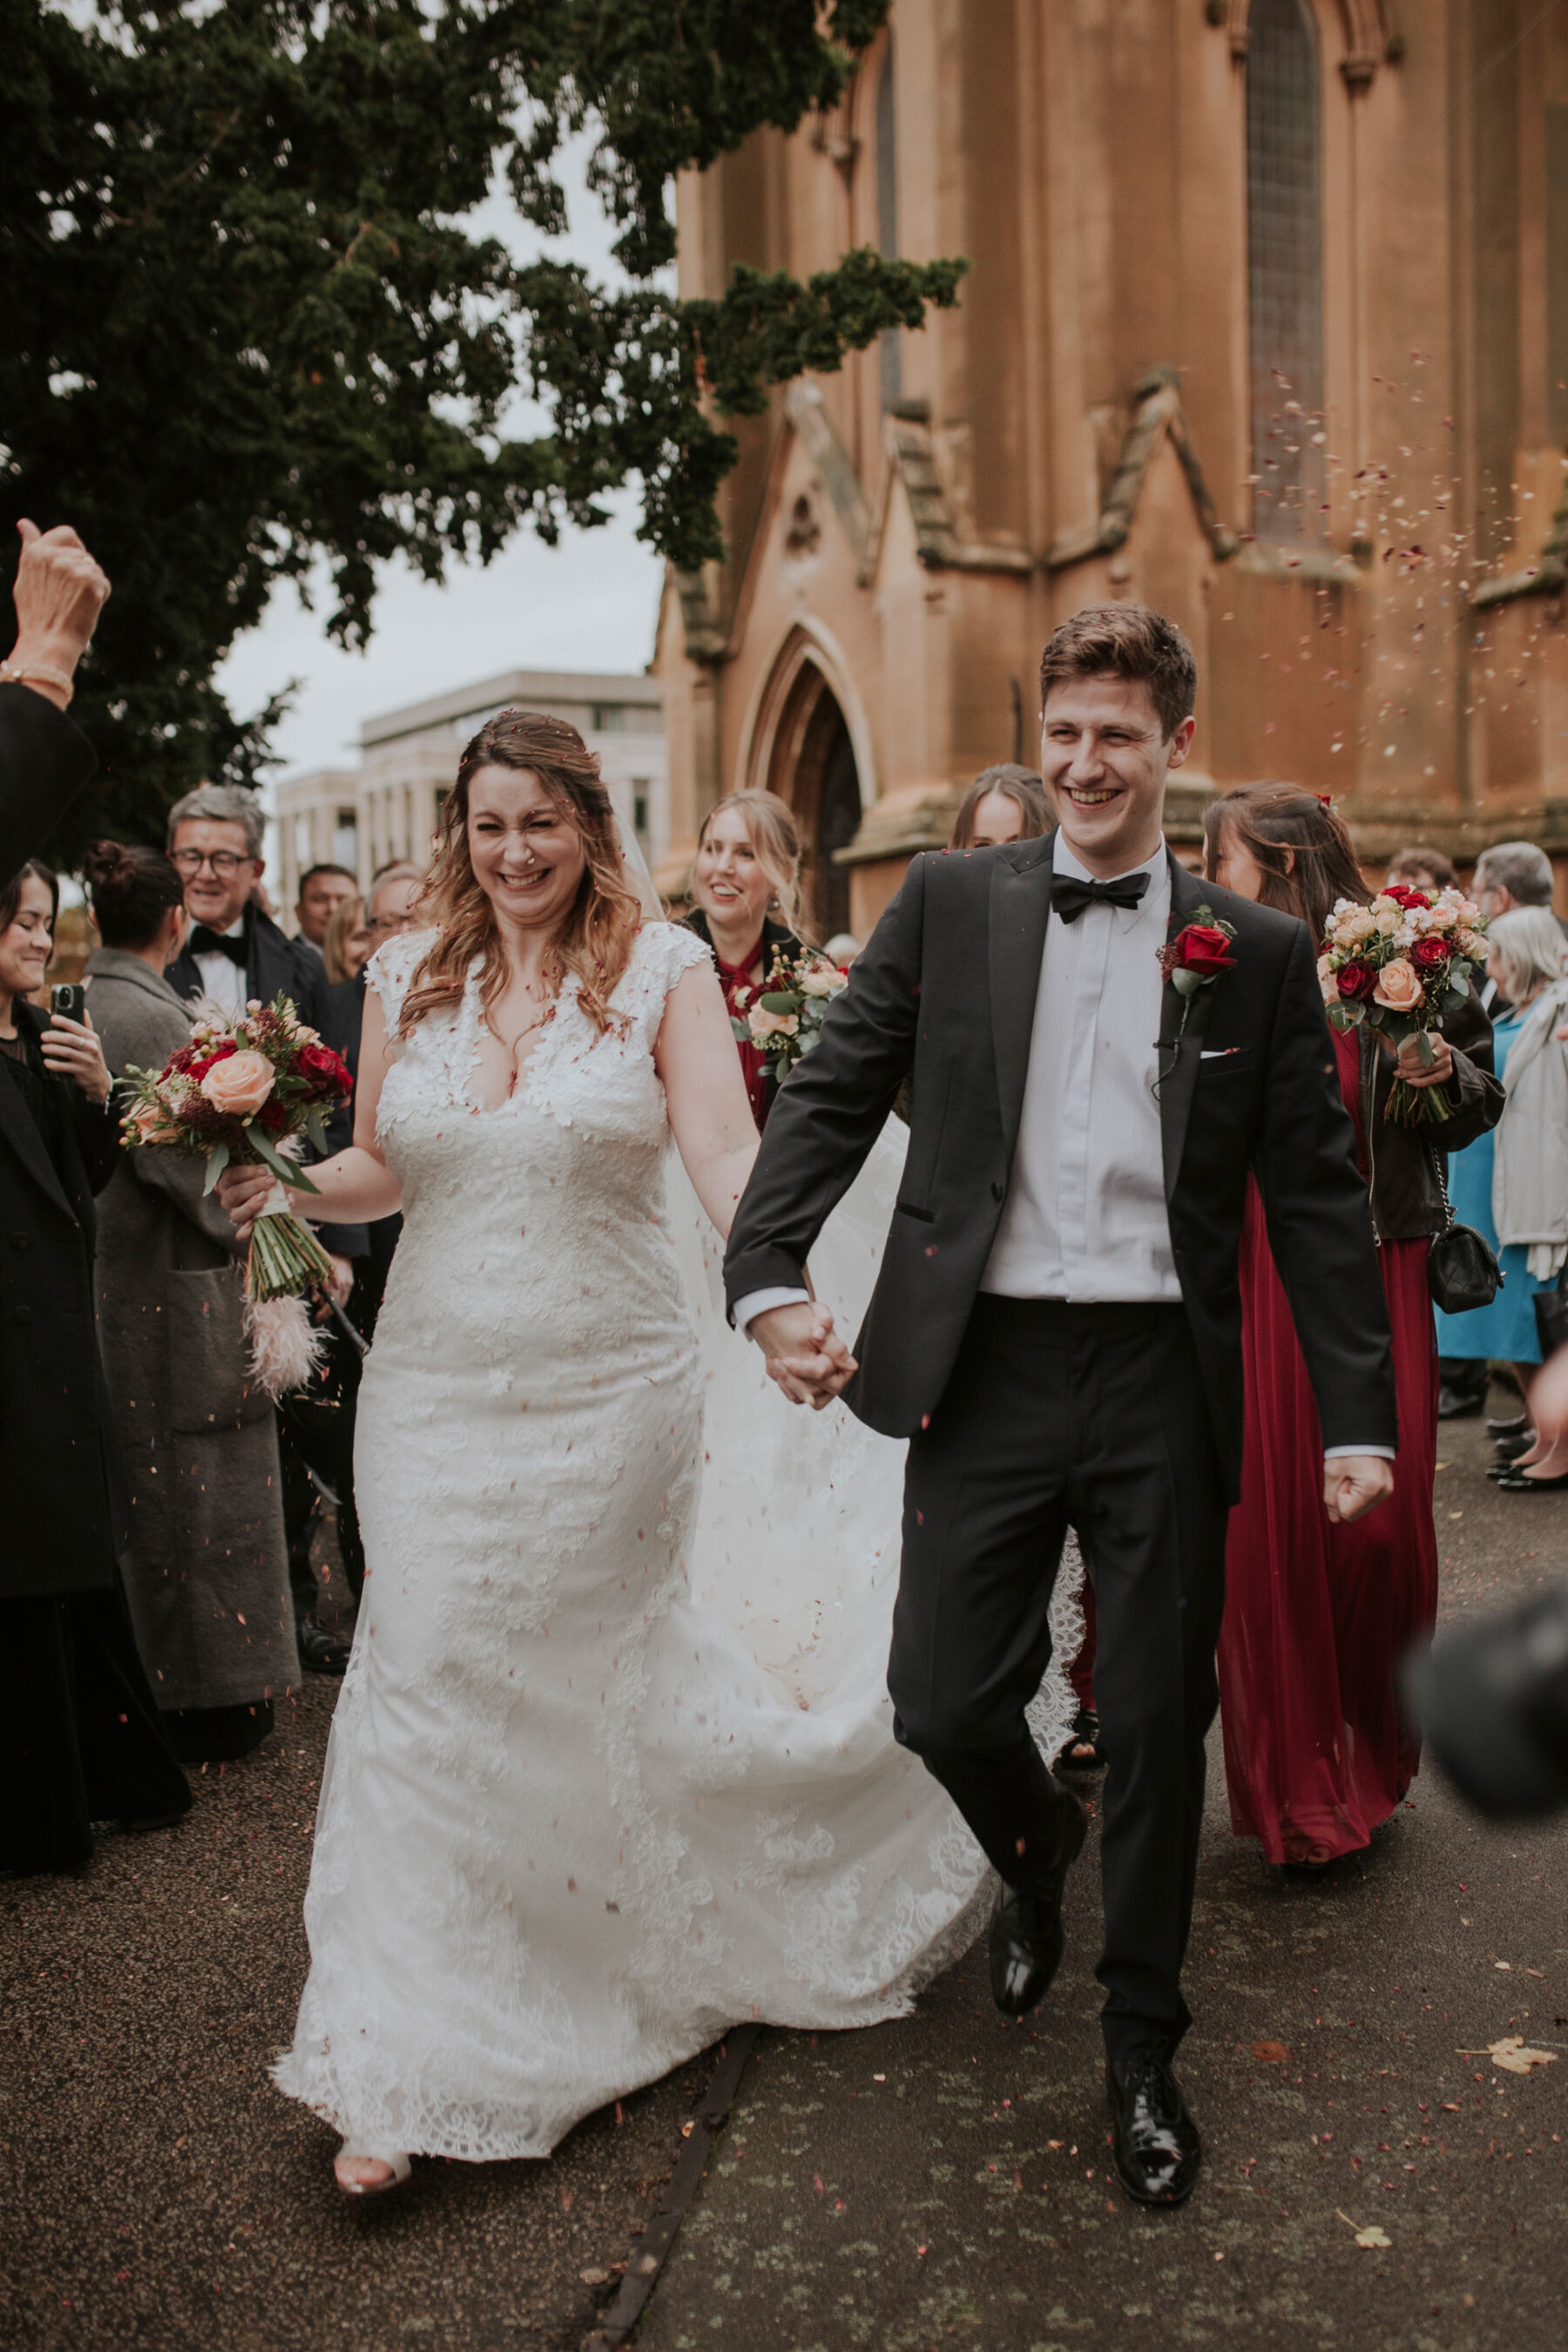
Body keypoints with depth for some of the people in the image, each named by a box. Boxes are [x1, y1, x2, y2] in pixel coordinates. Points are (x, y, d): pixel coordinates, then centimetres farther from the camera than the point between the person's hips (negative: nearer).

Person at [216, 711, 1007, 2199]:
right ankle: (401, 2071, 19)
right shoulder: (407, 976, 4)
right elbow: (381, 1169, 12)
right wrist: (281, 1186, -8)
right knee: (431, 1686, 4)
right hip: (440, 1392, 3)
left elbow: (726, 1154, -15)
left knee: (615, 1674, 9)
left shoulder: (662, 969, -5)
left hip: (615, 1391, -2)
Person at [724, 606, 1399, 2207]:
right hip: (988, 1368, 0)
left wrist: (1358, 1417, -2)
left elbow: (1316, 1197, 3)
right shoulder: (949, 903, 4)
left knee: (1157, 1730, 8)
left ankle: (1142, 2046, 32)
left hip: (1165, 1382, 0)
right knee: (941, 1701, 3)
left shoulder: (1260, 953, 4)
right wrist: (769, 1275, -17)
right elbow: (831, 1092, -1)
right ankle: (1034, 1851, 41)